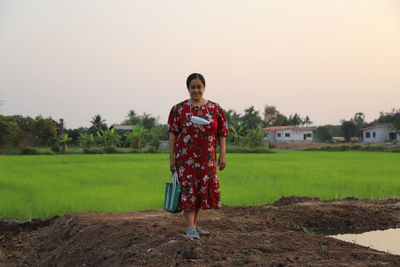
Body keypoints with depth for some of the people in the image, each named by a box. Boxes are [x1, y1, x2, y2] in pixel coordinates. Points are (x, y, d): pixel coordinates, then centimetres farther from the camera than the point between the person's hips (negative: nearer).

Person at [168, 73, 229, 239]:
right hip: (185, 156, -3)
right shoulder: (179, 109, 0)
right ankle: (190, 228, -2)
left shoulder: (215, 109, 6)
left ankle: (195, 224, 22)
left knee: (203, 190, 8)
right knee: (188, 189, -6)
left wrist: (222, 155, -1)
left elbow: (221, 133, 6)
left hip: (207, 158, 3)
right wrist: (171, 157, -7)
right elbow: (172, 134, -1)